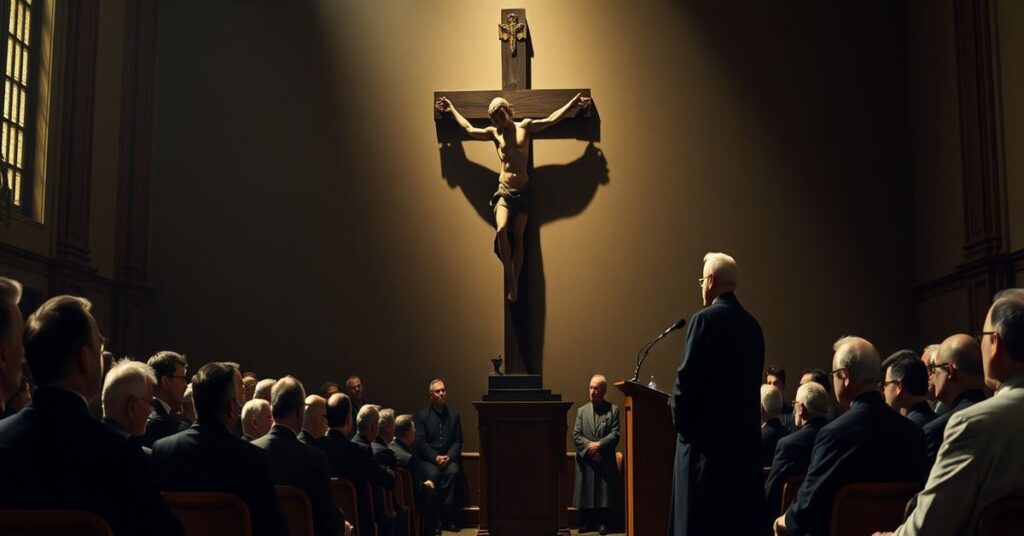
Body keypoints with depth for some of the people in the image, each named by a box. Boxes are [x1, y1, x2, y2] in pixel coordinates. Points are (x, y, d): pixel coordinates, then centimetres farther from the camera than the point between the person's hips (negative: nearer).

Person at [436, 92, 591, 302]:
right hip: (504, 190, 0)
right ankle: (510, 277, -15)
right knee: (501, 230, -24)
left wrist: (573, 103, -1)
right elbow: (469, 129, 21)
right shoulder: (494, 133, 10)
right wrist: (452, 109, 27)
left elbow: (551, 120, 4)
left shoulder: (525, 126, 6)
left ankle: (515, 283, 4)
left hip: (523, 191, 0)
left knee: (518, 237, -2)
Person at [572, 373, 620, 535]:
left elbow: (615, 434, -4)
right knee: (585, 492, 3)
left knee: (604, 492, -2)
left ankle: (603, 523, 7)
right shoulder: (582, 411, 11)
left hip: (605, 460, -2)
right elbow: (576, 435, 3)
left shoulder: (613, 410, 4)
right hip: (585, 460, 2)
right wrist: (589, 447, -11)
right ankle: (587, 522, 12)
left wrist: (599, 445, -16)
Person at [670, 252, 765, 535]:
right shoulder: (752, 325, 9)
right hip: (745, 435, 7)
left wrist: (680, 421, -2)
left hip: (707, 436, -7)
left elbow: (687, 378, -15)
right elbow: (752, 380, 11)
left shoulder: (706, 318, -12)